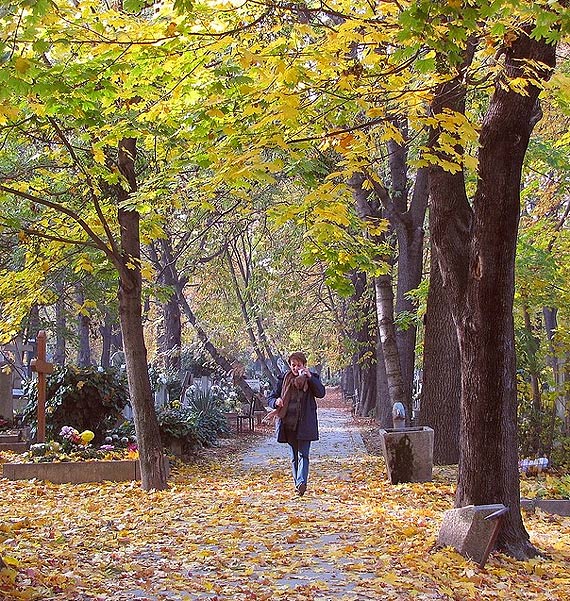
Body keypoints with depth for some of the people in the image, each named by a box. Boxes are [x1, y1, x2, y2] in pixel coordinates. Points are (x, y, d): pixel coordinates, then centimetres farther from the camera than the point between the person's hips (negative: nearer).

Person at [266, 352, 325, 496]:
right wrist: (276, 402, -14)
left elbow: (321, 393, -14)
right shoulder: (283, 380, 7)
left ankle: (301, 482, -23)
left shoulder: (311, 378, 3)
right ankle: (298, 484, 16)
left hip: (305, 424, -3)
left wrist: (310, 377, -21)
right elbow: (270, 398, 10)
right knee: (294, 456, 9)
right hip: (288, 424, 3)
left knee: (303, 454, -12)